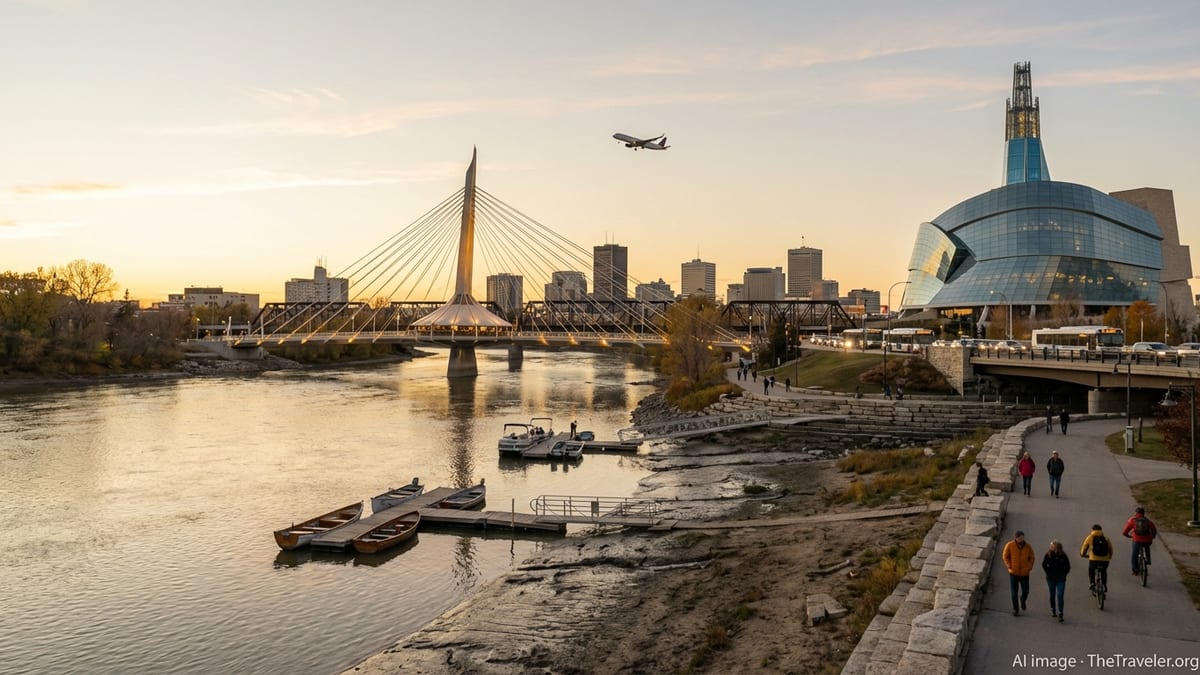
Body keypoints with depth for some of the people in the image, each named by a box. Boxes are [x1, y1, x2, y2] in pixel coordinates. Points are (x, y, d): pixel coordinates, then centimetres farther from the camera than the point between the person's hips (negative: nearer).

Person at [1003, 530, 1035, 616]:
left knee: (1025, 592, 5)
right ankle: (1015, 609, 21)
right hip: (1013, 573, -1)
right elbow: (1005, 557, 0)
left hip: (1025, 573, 1)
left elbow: (1031, 558, 9)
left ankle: (1023, 600, 38)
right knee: (1014, 593, 6)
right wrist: (1009, 566, -8)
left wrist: (1030, 567, -2)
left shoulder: (1028, 547, -5)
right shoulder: (1009, 545, -11)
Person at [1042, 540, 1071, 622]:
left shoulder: (1063, 556, -8)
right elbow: (1044, 565, 4)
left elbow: (1067, 567, 3)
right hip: (1051, 579, 2)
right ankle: (1053, 610, 32)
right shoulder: (1048, 555, -7)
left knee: (1060, 596, -9)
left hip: (1061, 579, -2)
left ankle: (1060, 614, -8)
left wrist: (1063, 574, -1)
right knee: (1052, 595, 15)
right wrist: (1048, 573, 0)